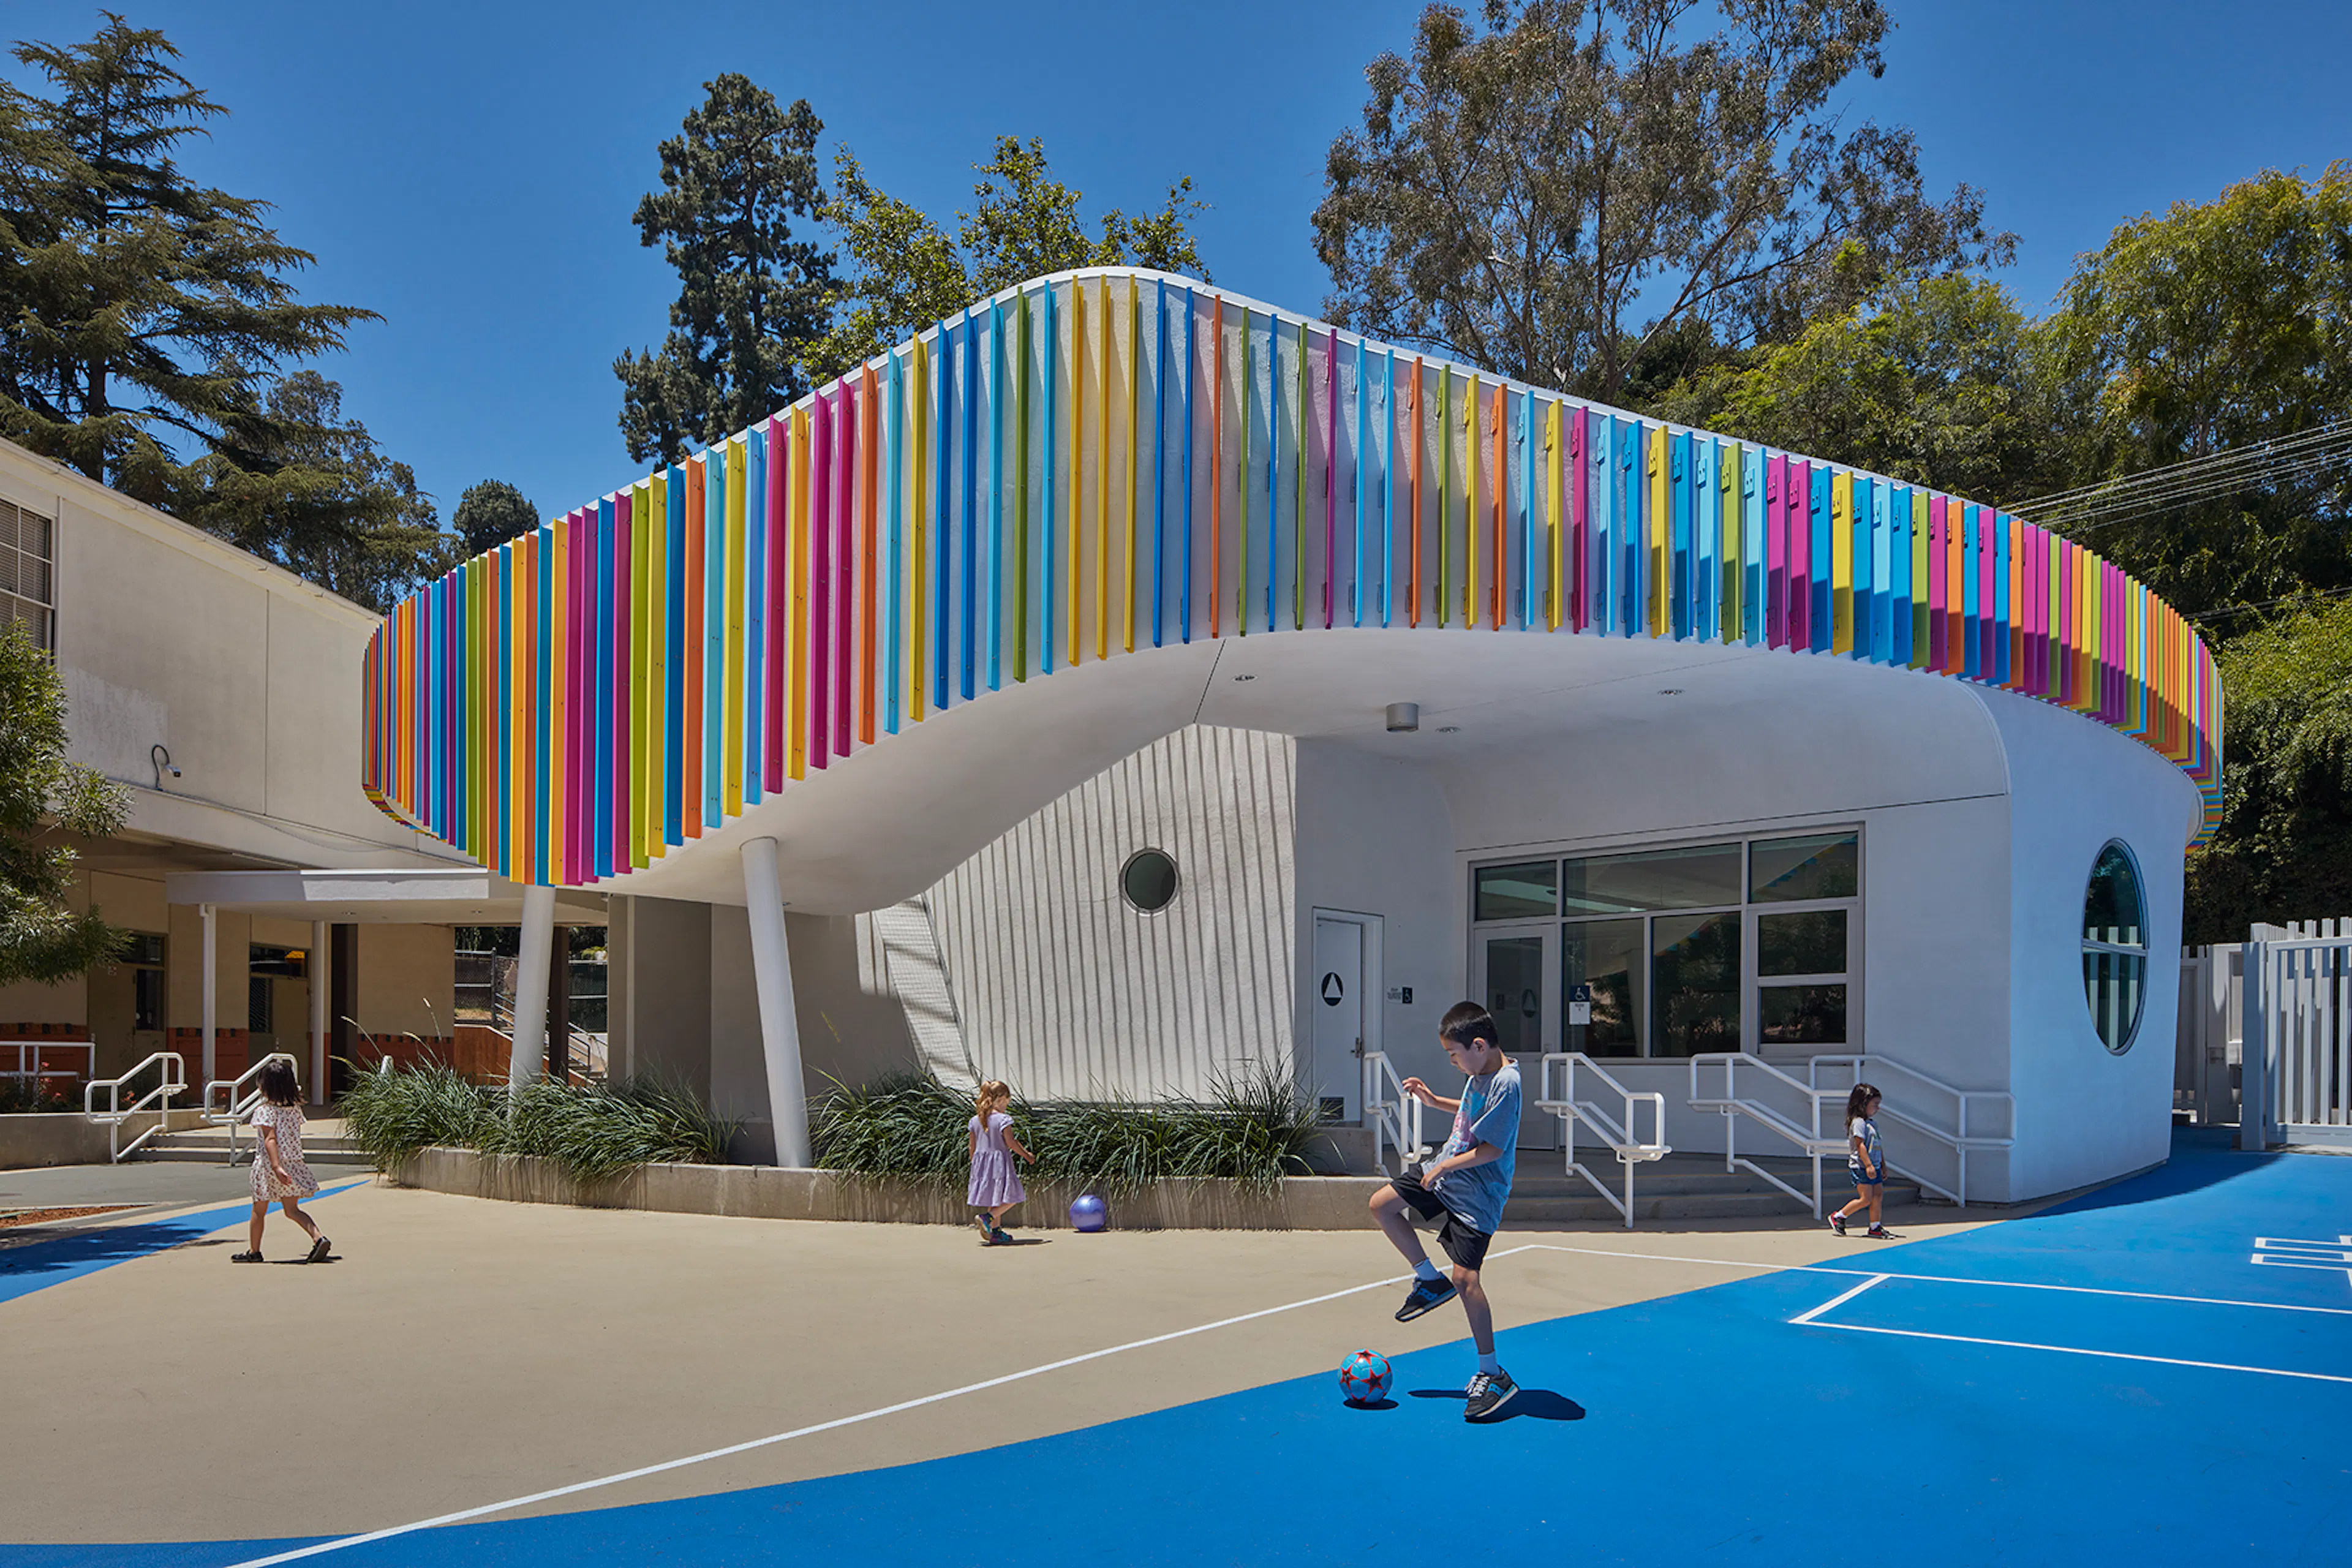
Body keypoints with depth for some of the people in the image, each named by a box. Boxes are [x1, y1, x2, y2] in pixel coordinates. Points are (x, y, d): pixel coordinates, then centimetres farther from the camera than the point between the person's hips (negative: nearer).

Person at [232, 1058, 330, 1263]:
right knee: (292, 1210, 6)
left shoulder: (264, 1110, -13)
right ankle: (318, 1238, -13)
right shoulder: (295, 1109, 4)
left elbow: (270, 1139, -23)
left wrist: (277, 1167, -30)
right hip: (293, 1162, 5)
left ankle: (254, 1251, 25)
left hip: (268, 1165, -5)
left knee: (259, 1210, 12)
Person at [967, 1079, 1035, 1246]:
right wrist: (1027, 1155, -4)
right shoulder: (1003, 1119, -12)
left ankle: (996, 1232, 18)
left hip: (981, 1162, 7)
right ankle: (986, 1218, -17)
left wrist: (975, 1165, 21)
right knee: (1011, 1197, 0)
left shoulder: (975, 1120, 6)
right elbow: (1010, 1143, -15)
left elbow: (972, 1148, 10)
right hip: (999, 1162, -7)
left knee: (994, 1199, 16)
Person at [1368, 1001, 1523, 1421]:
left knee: (1465, 1276, -13)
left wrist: (1445, 1167, -17)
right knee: (1382, 1205, 12)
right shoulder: (1480, 1075, 5)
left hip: (1476, 1194, -10)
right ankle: (1430, 1281, 24)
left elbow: (1493, 1149, -24)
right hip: (1444, 1173, 10)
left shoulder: (1506, 1084, -24)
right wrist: (1435, 1101, 16)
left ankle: (1492, 1375, -2)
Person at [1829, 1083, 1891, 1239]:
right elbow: (1860, 1145, -20)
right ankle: (1838, 1217, 3)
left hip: (1874, 1166, 9)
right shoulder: (1858, 1122, -13)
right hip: (1860, 1167, -9)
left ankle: (1875, 1227, 14)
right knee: (1866, 1199, -9)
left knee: (1878, 1196, 5)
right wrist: (1868, 1165, -26)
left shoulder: (1873, 1123, 16)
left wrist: (1883, 1166, 22)